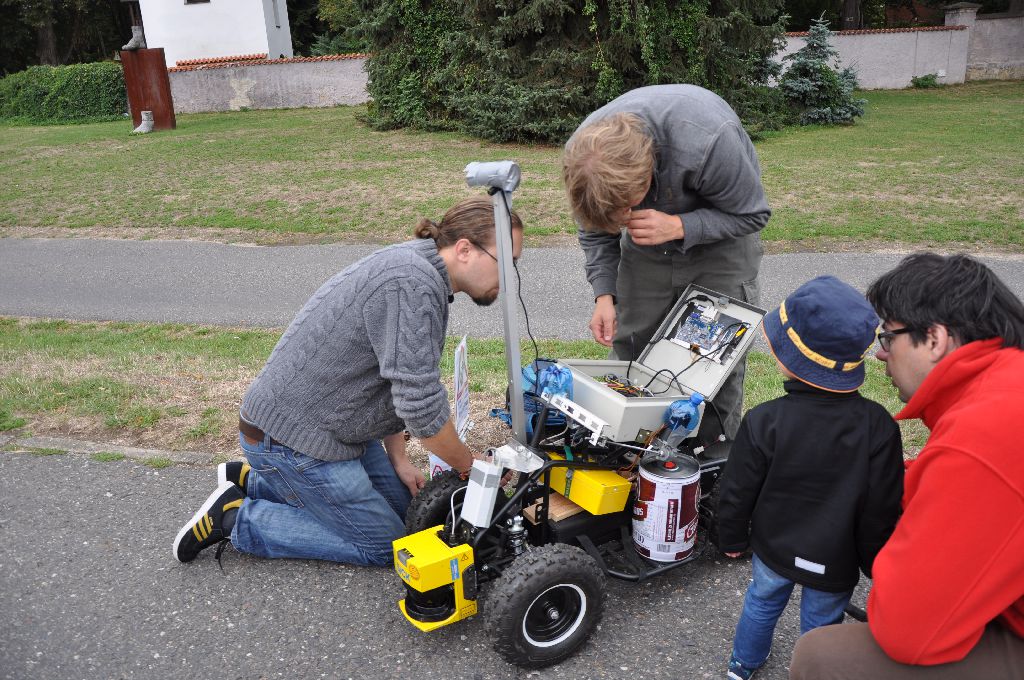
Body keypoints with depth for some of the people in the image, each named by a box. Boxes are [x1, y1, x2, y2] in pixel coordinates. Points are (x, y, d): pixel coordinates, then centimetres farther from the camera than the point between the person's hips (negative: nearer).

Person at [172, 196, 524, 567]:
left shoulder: (418, 268, 6)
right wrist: (471, 466, -11)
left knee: (403, 506, 17)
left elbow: (397, 385, 14)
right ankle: (237, 518, 4)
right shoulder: (413, 282, -28)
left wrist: (398, 460, 10)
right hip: (290, 435, -10)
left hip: (328, 422, 10)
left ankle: (254, 480, 22)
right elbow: (420, 405, -28)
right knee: (384, 543, -1)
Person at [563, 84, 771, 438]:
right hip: (647, 242, 3)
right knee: (629, 347, 1)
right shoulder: (584, 153, -26)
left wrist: (678, 227, -37)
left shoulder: (709, 140, -40)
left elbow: (751, 213, -23)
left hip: (719, 243, -3)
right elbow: (595, 228, -7)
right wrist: (603, 294, -18)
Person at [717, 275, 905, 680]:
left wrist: (733, 540, 6)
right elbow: (882, 509, -14)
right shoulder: (879, 426, -21)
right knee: (820, 624, 20)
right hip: (834, 564, -1)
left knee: (762, 601, 27)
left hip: (773, 548, 2)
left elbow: (737, 493, -13)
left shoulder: (763, 422, -24)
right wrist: (875, 563, 3)